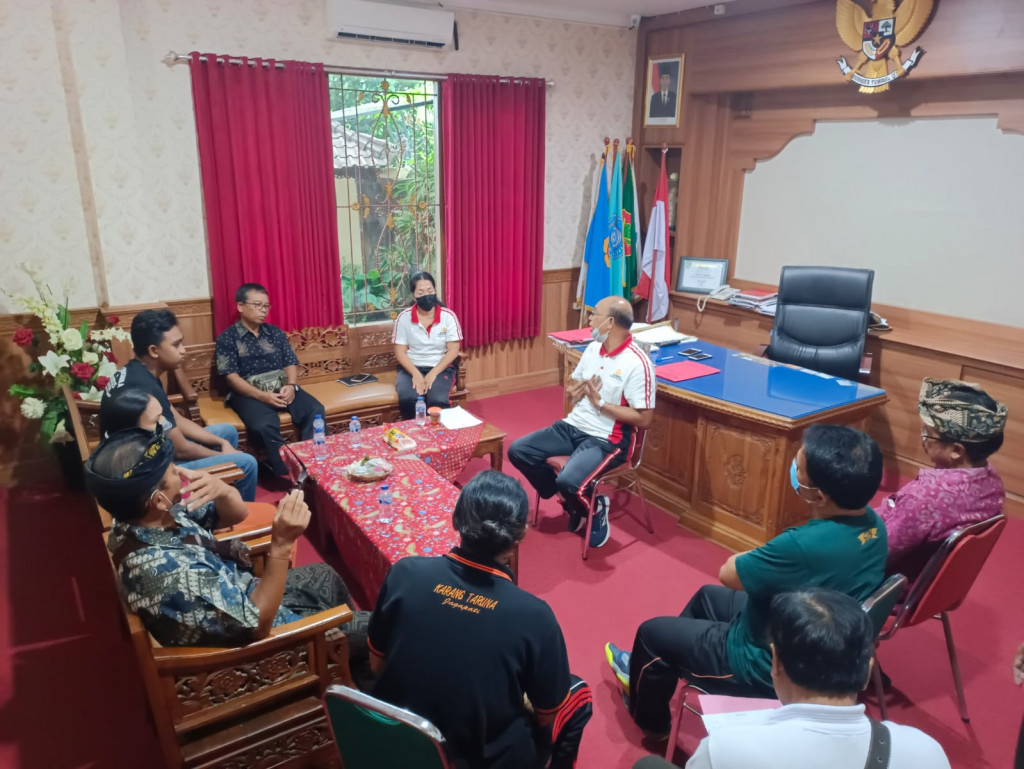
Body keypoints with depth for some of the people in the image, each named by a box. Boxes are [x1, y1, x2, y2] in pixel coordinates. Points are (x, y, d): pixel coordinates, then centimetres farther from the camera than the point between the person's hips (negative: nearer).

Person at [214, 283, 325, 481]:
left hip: (282, 388, 4)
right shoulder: (227, 338, 3)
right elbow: (231, 376, -6)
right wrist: (262, 395, -19)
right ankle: (289, 472, -23)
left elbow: (291, 363, 12)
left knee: (316, 410, -25)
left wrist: (290, 386, -11)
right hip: (249, 393, -4)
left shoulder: (275, 332, 17)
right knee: (264, 425, -35)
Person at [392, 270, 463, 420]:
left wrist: (433, 374, -17)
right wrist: (416, 374, -18)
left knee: (438, 400, -32)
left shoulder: (448, 316, -3)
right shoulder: (404, 317, -1)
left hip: (441, 369, -1)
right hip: (411, 369, 1)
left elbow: (453, 350, -6)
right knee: (407, 399, -31)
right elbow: (400, 352, -2)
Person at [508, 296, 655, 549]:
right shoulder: (592, 348, 6)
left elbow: (644, 420, -18)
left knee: (568, 481, -32)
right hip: (573, 426, 8)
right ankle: (571, 502, 12)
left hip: (608, 440, -8)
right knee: (518, 451, -3)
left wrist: (600, 402, -19)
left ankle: (595, 508, 6)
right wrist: (576, 391, -7)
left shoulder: (637, 364, -18)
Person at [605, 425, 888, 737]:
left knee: (652, 632, 12)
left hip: (771, 666, -8)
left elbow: (728, 574, -21)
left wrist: (759, 555, -6)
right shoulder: (874, 523, -12)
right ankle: (655, 666, 50)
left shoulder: (807, 546, -40)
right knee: (707, 596, 29)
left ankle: (649, 720, 41)